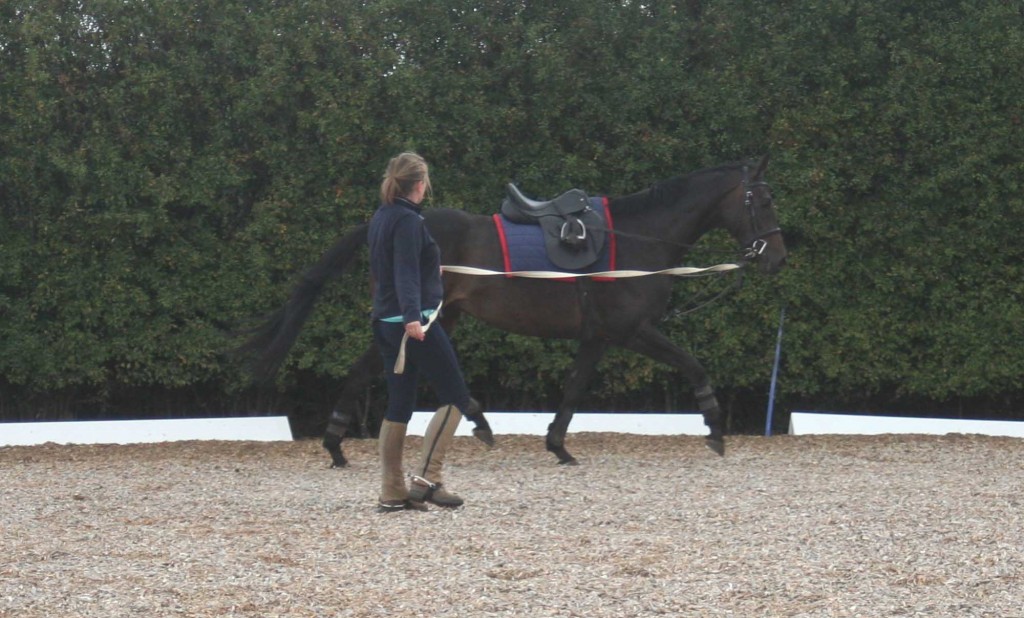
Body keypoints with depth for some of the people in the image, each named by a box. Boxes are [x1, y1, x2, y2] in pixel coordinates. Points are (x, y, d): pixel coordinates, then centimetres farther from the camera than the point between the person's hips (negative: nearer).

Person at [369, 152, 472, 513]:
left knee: (399, 405, 10)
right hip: (415, 323, -9)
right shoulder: (408, 221, -14)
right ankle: (427, 478, -11)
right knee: (455, 397, -2)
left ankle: (392, 493, 9)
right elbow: (405, 274, -25)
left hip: (386, 322, 9)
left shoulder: (381, 218, 14)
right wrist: (412, 317, -38)